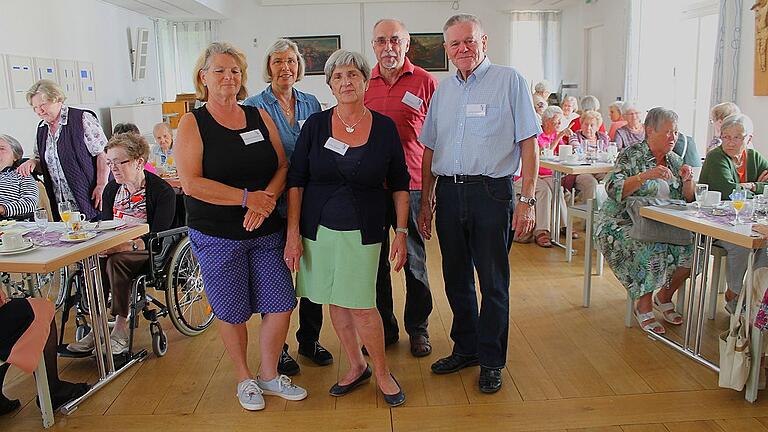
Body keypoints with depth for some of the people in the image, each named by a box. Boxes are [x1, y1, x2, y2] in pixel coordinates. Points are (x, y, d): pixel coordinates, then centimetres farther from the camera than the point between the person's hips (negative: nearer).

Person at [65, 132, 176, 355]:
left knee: (116, 261, -33)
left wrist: (126, 246, -33)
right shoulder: (111, 189, 9)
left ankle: (121, 331, -26)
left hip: (150, 253, -6)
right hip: (117, 249, 6)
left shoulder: (162, 191, -14)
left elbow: (157, 238, -20)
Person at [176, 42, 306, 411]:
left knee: (280, 305, 4)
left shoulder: (259, 117, 7)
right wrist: (248, 197, -18)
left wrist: (267, 199, -15)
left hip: (267, 231, 4)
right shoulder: (193, 124, -4)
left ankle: (269, 375, 28)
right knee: (232, 312, 8)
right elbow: (191, 183, -14)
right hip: (217, 236, -3)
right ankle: (244, 379, 31)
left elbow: (283, 167, 4)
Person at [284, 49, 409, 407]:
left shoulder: (385, 127, -1)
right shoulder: (315, 125, -1)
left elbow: (399, 185, 4)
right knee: (335, 301, 11)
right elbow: (295, 181, 0)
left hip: (363, 230, -2)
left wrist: (401, 232, -1)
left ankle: (382, 373, 18)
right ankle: (356, 367, 31)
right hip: (319, 228, 2)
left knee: (361, 305, -5)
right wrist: (293, 234, -5)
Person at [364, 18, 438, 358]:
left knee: (414, 260, 9)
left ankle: (418, 327, 27)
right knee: (375, 260, 11)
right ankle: (384, 327, 28)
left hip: (410, 184, -3)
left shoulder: (425, 82, -2)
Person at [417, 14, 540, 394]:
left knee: (493, 283, 4)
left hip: (491, 191, -4)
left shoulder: (509, 81, 0)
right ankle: (465, 348, 31)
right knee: (456, 278, 13)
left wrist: (527, 199, -11)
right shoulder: (443, 89, 14)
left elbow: (528, 143, -4)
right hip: (448, 192, 5)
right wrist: (425, 202, 13)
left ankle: (491, 361, 20)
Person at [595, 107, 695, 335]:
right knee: (655, 250, -32)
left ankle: (664, 297, 6)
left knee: (692, 247, -18)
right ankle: (643, 307, -12)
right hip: (623, 224, -6)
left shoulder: (674, 160, 13)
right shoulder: (632, 156, -7)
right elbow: (614, 190, -21)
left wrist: (688, 180, -8)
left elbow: (688, 199, 12)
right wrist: (646, 176, -31)